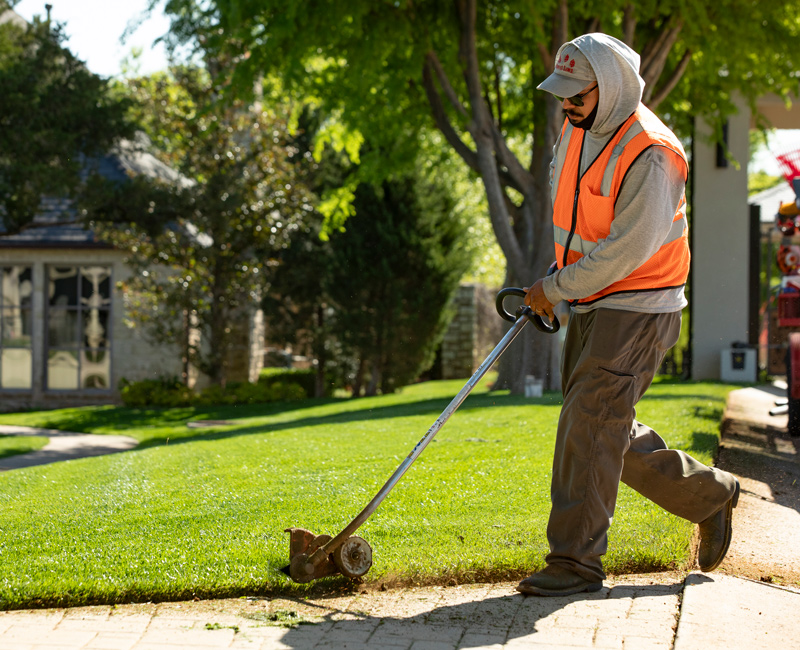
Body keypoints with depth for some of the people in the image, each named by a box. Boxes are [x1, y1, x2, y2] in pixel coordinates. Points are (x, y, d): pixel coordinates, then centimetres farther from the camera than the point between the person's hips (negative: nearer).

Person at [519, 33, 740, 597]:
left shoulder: (651, 154, -21)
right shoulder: (576, 132, 7)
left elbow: (628, 249, -24)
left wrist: (556, 287, -16)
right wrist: (556, 286, 17)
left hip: (638, 310, -9)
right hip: (591, 306, 9)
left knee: (590, 426, -12)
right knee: (609, 432, 12)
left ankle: (576, 560, -4)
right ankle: (710, 496, 28)